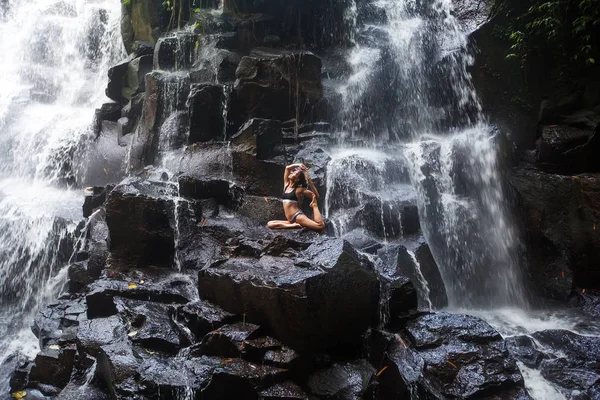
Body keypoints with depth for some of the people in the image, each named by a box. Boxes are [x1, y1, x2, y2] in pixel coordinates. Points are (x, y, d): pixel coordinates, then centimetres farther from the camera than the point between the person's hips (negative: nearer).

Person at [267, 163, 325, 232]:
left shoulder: (299, 190, -1)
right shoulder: (286, 185, 13)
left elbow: (313, 194, 8)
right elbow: (287, 168, 12)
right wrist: (298, 165, 12)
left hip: (298, 216, -7)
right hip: (291, 220, 7)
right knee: (270, 224, -11)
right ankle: (293, 225, -15)